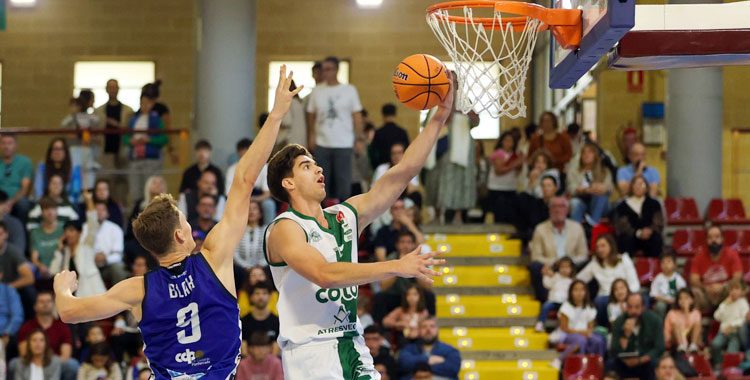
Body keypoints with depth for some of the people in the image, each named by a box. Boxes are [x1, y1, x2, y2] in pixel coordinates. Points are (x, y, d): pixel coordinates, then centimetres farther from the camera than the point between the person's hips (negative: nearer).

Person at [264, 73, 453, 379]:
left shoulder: (345, 216, 13)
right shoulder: (285, 228, -8)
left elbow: (404, 172, 9)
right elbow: (324, 273, -24)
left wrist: (440, 116, 2)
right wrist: (395, 268, -27)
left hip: (352, 348, 7)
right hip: (310, 351, -7)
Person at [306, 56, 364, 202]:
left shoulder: (349, 90, 3)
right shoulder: (317, 91, 9)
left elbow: (357, 115, 4)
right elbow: (311, 115, 11)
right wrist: (311, 136, 0)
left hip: (344, 144, -2)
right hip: (321, 144, 2)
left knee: (343, 180, -2)